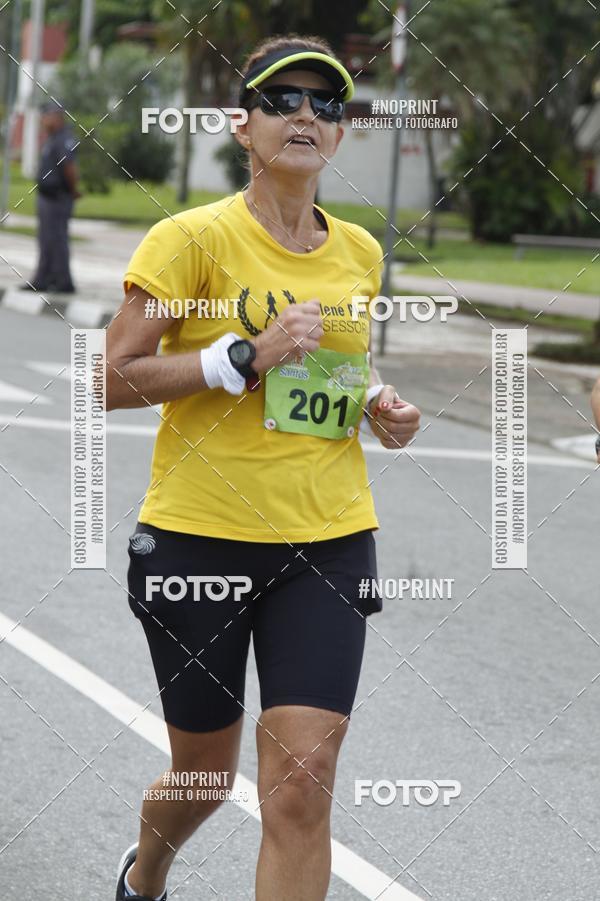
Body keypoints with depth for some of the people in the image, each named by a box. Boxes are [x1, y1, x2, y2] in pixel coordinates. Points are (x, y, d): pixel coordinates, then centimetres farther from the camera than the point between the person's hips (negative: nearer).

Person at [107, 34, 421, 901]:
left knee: (302, 788, -10)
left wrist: (378, 404, 4)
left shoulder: (361, 253, 8)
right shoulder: (192, 237, -7)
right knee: (203, 774, 13)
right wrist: (245, 355, -21)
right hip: (201, 533, -3)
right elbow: (114, 378, -11)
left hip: (328, 541, 3)